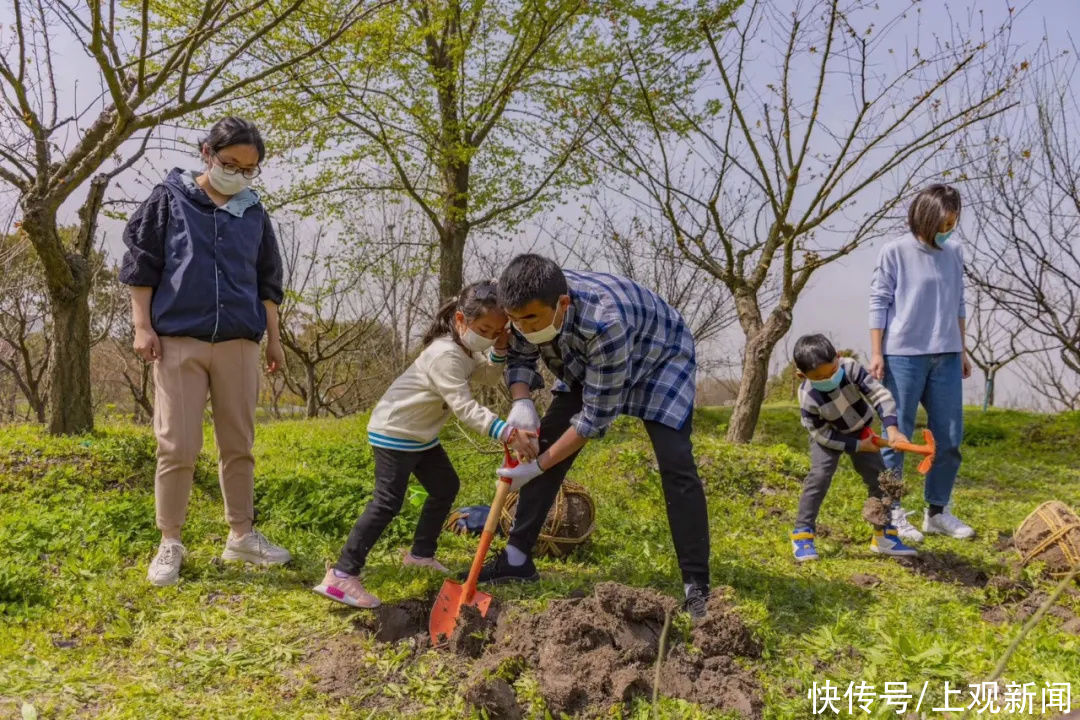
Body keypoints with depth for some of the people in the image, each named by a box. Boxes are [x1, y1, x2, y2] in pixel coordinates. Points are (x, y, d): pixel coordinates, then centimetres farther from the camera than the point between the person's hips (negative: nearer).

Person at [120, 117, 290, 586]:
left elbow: (267, 281, 18)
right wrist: (143, 326, -5)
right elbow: (140, 264, 2)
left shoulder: (254, 213, 12)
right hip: (179, 340, -3)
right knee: (177, 446, -3)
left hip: (239, 343, 3)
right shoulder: (170, 199, 3)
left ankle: (242, 536, 19)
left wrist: (273, 338, 15)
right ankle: (170, 545, 10)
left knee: (239, 444, 8)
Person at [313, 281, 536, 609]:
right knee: (387, 503, -15)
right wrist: (508, 433, -42)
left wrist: (500, 352, -10)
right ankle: (341, 575, -15)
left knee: (446, 487, 16)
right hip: (395, 432, -10)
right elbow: (466, 408, -34)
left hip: (421, 433, 10)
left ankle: (421, 553, 31)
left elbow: (488, 376, 10)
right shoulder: (446, 355, -29)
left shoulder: (465, 348, 2)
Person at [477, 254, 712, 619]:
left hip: (659, 357, -6)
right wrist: (522, 402, -27)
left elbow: (597, 415, -35)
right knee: (547, 442, -3)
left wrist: (538, 466, -31)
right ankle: (517, 557, 7)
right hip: (586, 365, 6)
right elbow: (519, 356, -6)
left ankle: (697, 585, -12)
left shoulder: (604, 322, -45)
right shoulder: (531, 306, -27)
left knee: (675, 462, -20)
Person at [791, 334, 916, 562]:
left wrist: (892, 428, -41)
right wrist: (857, 446, -22)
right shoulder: (808, 398, -33)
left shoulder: (851, 367, -32)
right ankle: (802, 534, -11)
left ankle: (884, 535, 12)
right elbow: (822, 435, -22)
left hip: (862, 432, 3)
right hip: (829, 437, -3)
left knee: (878, 476, -2)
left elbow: (880, 394, -29)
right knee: (819, 476, -21)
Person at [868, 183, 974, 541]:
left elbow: (957, 305, 17)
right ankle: (892, 514, 9)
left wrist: (963, 350, 17)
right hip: (903, 356, -5)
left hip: (946, 357, 5)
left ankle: (937, 511, 22)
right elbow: (879, 303, -3)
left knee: (949, 437, 9)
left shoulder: (953, 253, 10)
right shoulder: (895, 252, -4)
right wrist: (876, 353, -8)